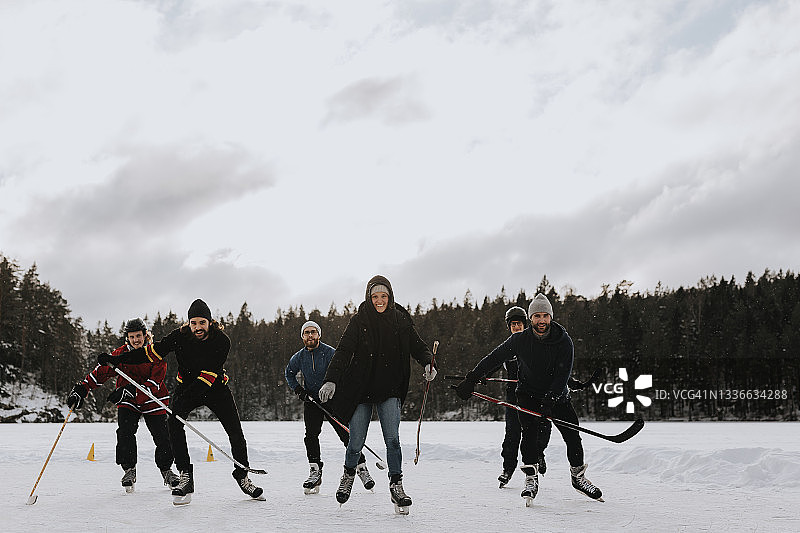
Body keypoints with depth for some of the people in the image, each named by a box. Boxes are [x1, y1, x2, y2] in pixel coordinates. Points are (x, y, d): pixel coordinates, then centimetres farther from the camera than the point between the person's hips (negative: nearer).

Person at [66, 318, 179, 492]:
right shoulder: (121, 353, -8)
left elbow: (155, 382, -22)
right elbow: (101, 371, -10)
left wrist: (132, 391, -35)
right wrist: (81, 389, -22)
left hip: (152, 400, -1)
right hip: (127, 401, 1)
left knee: (163, 437, -3)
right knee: (125, 432, -21)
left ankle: (166, 469, 19)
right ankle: (129, 469, -6)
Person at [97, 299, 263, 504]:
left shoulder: (221, 341, -23)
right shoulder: (180, 336, -19)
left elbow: (210, 373, -29)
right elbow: (153, 352, -17)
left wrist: (190, 394, -40)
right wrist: (116, 360, -22)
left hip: (216, 388, -1)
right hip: (187, 386, 1)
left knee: (235, 432, -7)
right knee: (174, 422, -25)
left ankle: (242, 477, 14)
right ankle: (186, 476, -20)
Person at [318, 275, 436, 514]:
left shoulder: (401, 320, 1)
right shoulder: (359, 321, -6)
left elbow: (417, 346, 7)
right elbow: (343, 351, -12)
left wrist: (428, 363, -15)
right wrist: (331, 380, -25)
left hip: (390, 389, 1)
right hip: (361, 389, -1)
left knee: (392, 439, -12)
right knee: (356, 444, 2)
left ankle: (396, 486, 1)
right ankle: (349, 475, 31)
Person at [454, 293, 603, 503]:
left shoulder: (564, 342, -15)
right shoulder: (520, 340, -13)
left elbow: (563, 375, -20)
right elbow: (493, 359, -7)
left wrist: (548, 402, -30)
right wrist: (471, 380, -12)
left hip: (557, 396, 1)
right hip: (528, 394, -1)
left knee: (572, 435, -3)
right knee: (531, 431, -22)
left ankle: (578, 476, 18)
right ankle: (531, 478, -16)